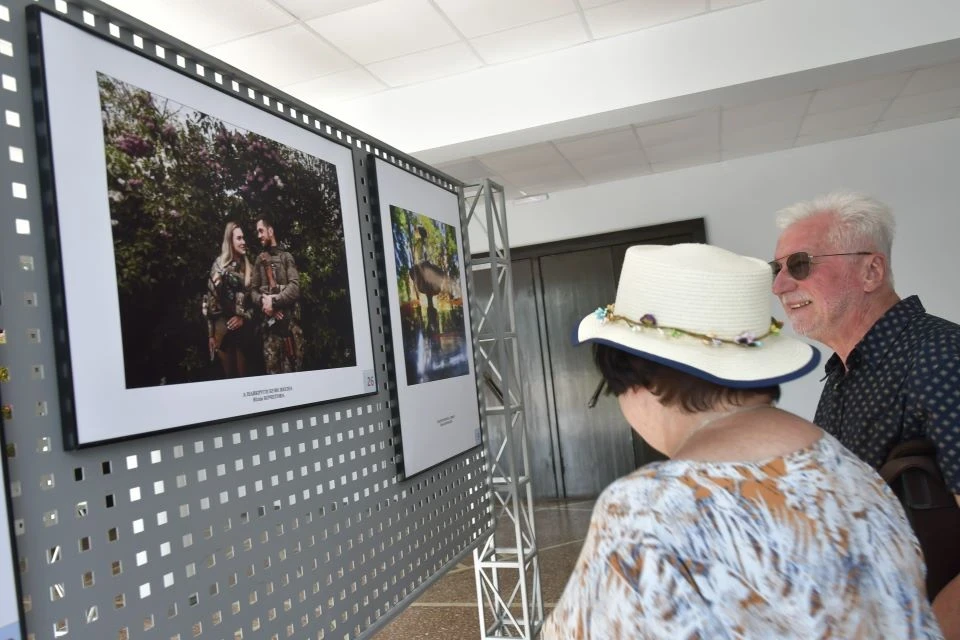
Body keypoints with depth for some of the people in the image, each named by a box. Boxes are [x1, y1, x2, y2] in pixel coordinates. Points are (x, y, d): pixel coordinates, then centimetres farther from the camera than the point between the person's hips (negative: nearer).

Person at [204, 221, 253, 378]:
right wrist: (210, 334, -6)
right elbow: (211, 297, -3)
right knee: (229, 374, 3)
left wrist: (244, 317, -10)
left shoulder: (247, 266, 10)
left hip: (242, 327, 3)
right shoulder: (219, 265, 0)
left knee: (243, 374, 4)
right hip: (223, 325, -3)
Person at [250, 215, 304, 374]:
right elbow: (253, 289, 13)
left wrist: (273, 301, -14)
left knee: (293, 366, -2)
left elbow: (295, 287, -6)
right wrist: (263, 301, -8)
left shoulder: (286, 257, 6)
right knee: (271, 367, 0)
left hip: (289, 320, -3)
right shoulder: (259, 260, 17)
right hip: (268, 322, 3)